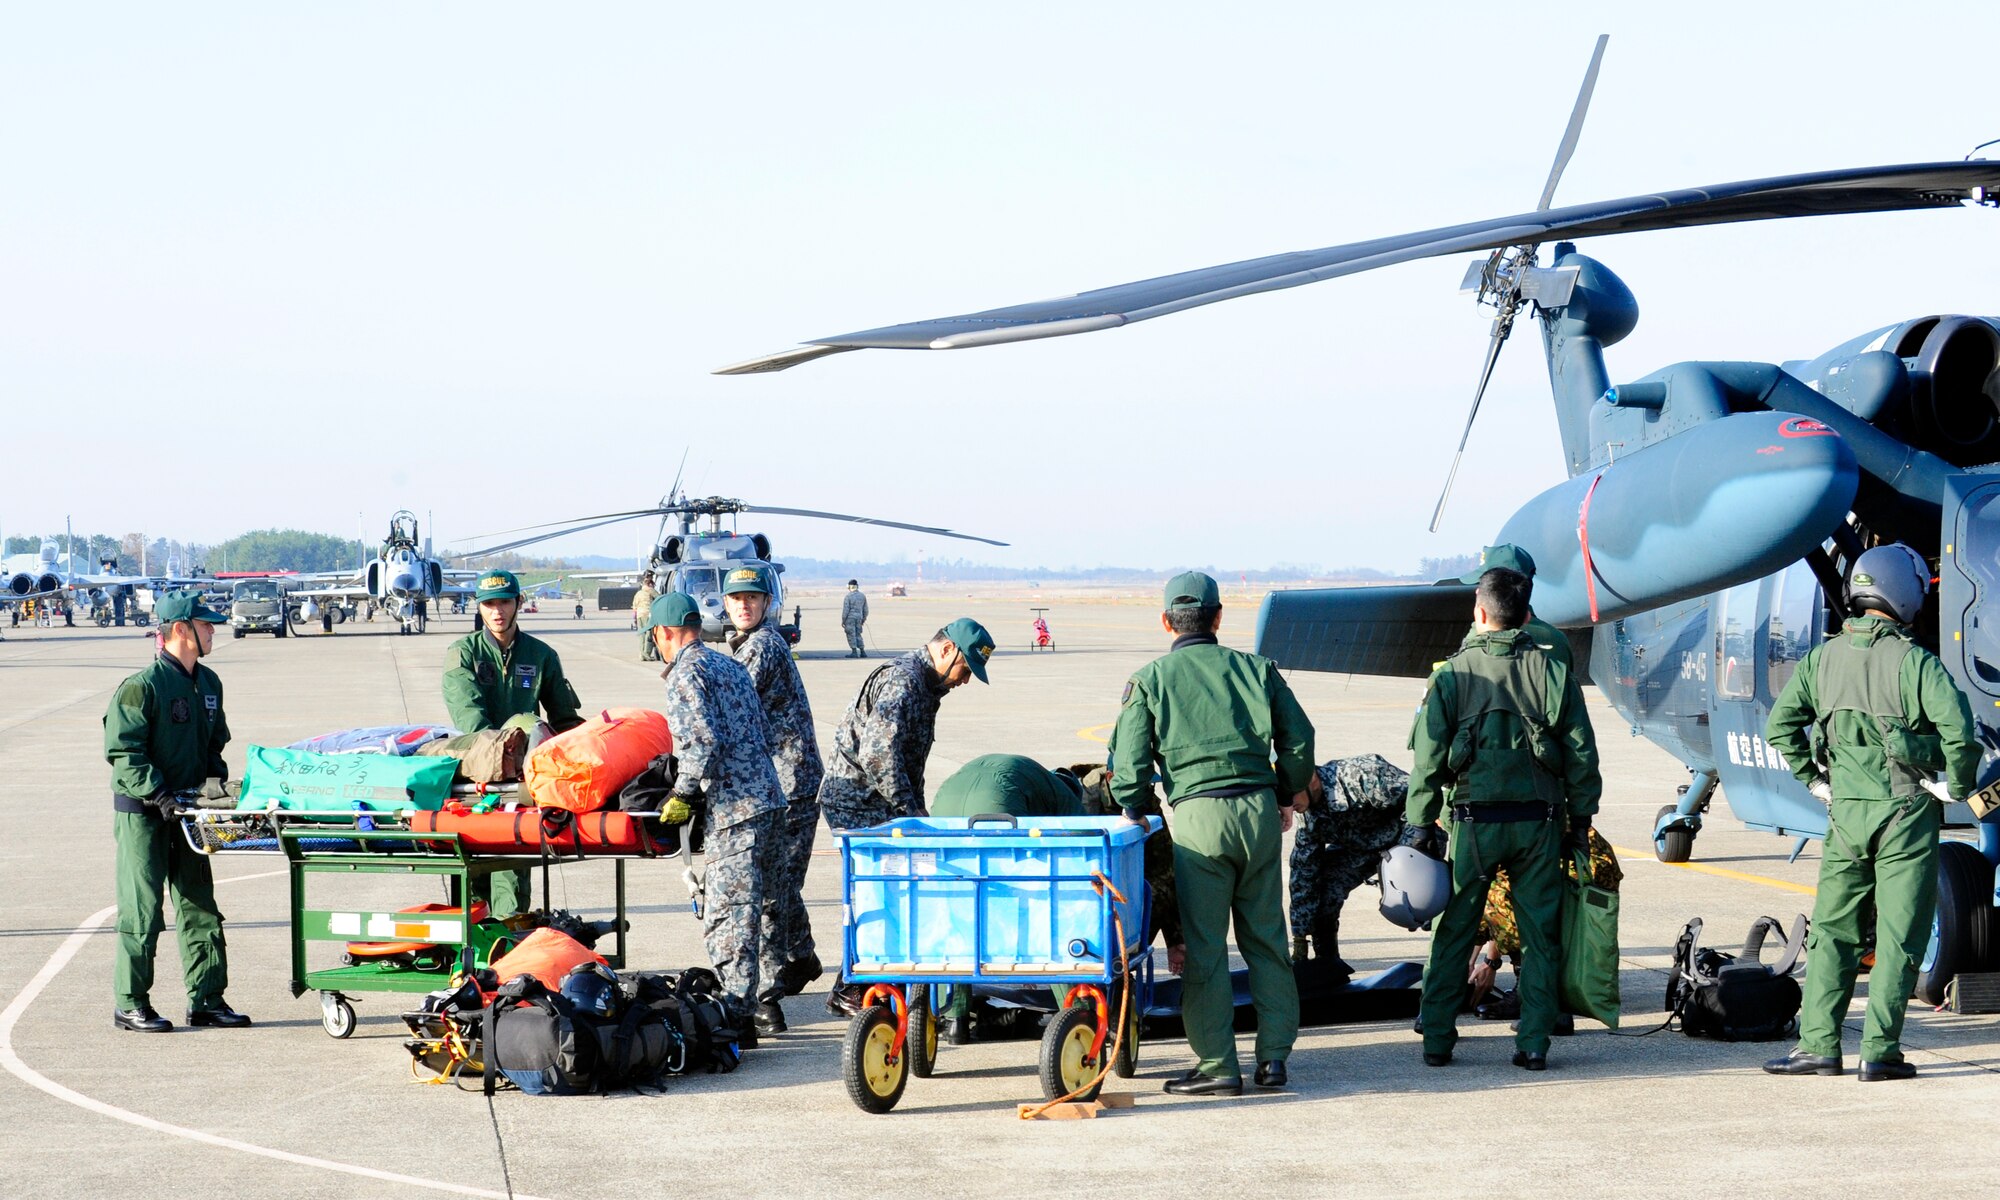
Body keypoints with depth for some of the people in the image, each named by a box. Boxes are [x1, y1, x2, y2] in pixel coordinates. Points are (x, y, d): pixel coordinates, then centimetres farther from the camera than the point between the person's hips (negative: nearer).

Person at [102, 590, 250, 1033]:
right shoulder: (141, 687, -14)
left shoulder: (208, 684, 11)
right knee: (141, 909, -4)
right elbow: (123, 752, -16)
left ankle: (207, 1000, 14)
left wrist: (217, 782, 6)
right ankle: (129, 1004, 4)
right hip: (142, 814, -7)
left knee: (200, 907, 8)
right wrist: (159, 794, -23)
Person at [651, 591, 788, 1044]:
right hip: (770, 800, 9)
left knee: (728, 918, -7)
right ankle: (765, 1002, 21)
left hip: (735, 809, -9)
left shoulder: (686, 673, -7)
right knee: (756, 909, 16)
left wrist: (683, 792, -8)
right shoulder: (731, 666, 20)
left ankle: (738, 1020, -8)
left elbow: (704, 740, -19)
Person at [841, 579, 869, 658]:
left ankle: (854, 652, -4)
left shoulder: (848, 596, -11)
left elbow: (845, 610, -12)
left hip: (850, 618, -6)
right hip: (859, 617, 6)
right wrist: (864, 619, 23)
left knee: (851, 635, -1)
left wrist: (843, 621, -6)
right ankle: (862, 652, 11)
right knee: (858, 635, 14)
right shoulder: (862, 596, 7)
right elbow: (865, 609, 13)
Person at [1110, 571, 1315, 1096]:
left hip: (1198, 815, -3)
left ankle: (1217, 1064, 1)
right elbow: (1298, 737, 10)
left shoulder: (1149, 679, 4)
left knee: (1204, 945, 2)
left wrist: (1133, 817, 13)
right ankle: (1274, 1056, 13)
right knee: (1266, 937, 12)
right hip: (1259, 810, 3)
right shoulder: (1256, 669, 11)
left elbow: (1129, 761, 0)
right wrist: (1288, 795, 24)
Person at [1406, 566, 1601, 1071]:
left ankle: (1437, 1040, 10)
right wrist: (1581, 817, 12)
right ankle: (1533, 1043, 5)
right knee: (1541, 936, 7)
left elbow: (1429, 757, -3)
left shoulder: (1453, 674, -2)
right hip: (1539, 821, 1)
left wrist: (1420, 825, 2)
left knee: (1454, 934, 8)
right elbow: (1581, 753, 3)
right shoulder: (1553, 673, 2)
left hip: (1475, 822, -1)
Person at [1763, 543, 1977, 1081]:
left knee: (1832, 929, 11)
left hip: (1846, 812, 4)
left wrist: (1814, 779, 13)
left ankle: (1818, 1043, 7)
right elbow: (1957, 729, -20)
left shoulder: (1823, 658, 4)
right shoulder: (1915, 662, -10)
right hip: (1906, 812, -4)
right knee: (1898, 935, 1)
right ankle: (1880, 1051, 0)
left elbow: (1780, 726, 4)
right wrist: (1956, 786, -4)